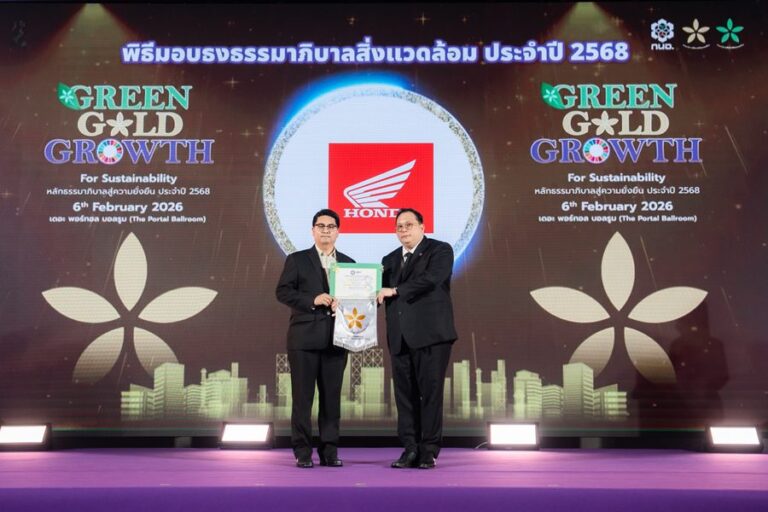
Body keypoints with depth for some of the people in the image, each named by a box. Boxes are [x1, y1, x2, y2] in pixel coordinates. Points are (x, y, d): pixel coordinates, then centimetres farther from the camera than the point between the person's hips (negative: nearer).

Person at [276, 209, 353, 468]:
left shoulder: (348, 263, 14)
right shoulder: (297, 260, 5)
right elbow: (282, 291, -3)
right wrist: (312, 300, -14)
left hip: (335, 338, 3)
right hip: (304, 337, -3)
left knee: (332, 396, 4)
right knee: (302, 396, -1)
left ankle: (329, 451, 12)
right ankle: (303, 452, 5)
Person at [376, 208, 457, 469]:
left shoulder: (440, 250, 2)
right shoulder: (390, 259, 21)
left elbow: (431, 279, -15)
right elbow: (383, 292, 14)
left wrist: (395, 291, -11)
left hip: (430, 333, -5)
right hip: (400, 337, 5)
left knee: (430, 393, -4)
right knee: (405, 395, 4)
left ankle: (428, 452, 2)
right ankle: (410, 449, 10)